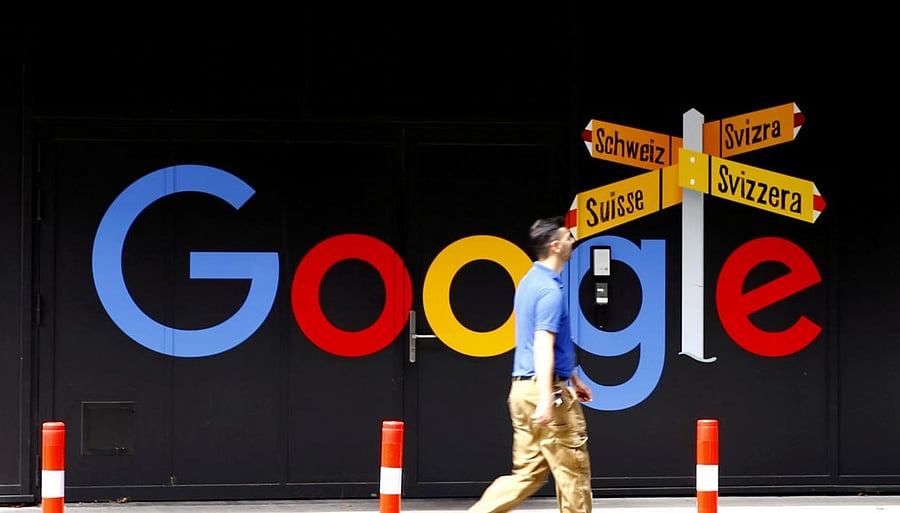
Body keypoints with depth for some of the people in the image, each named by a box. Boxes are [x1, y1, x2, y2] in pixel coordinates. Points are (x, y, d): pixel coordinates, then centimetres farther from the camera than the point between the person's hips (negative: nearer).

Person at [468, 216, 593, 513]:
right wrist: (546, 401, -29)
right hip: (547, 389, -9)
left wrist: (573, 378, 32)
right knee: (573, 472, 2)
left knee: (527, 473, 10)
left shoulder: (530, 282, 15)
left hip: (522, 389, 9)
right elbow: (543, 347, -24)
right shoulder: (550, 290, -16)